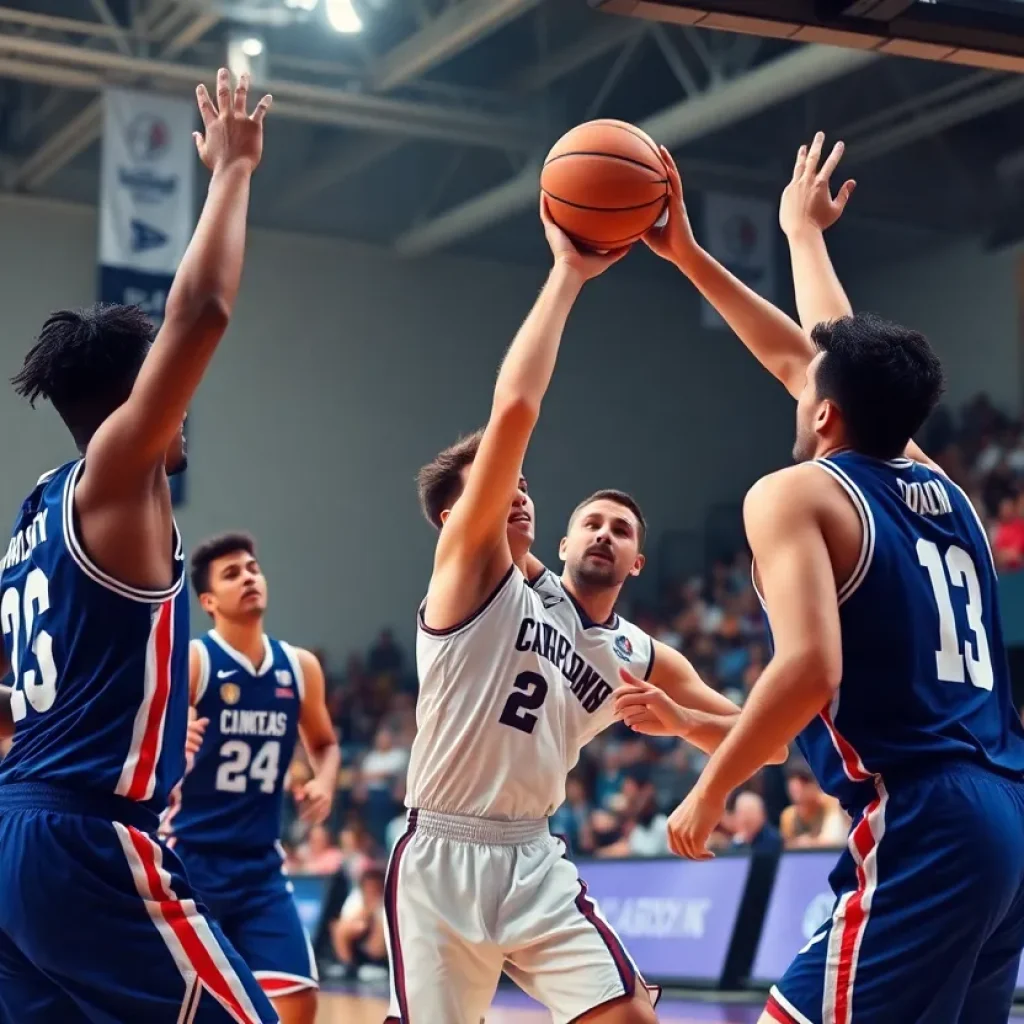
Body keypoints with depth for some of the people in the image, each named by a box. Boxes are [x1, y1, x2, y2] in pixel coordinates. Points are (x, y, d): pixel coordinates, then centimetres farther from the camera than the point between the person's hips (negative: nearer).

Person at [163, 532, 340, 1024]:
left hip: (261, 865, 4)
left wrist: (324, 781, 0)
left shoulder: (300, 667, 6)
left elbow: (324, 744, 22)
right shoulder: (190, 661, -9)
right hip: (188, 861, -4)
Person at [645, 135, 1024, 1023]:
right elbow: (820, 359, 36)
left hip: (919, 826, -8)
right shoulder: (937, 486, 18)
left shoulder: (796, 494, -3)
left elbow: (809, 669, -19)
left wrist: (709, 793, -6)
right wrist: (802, 232, 50)